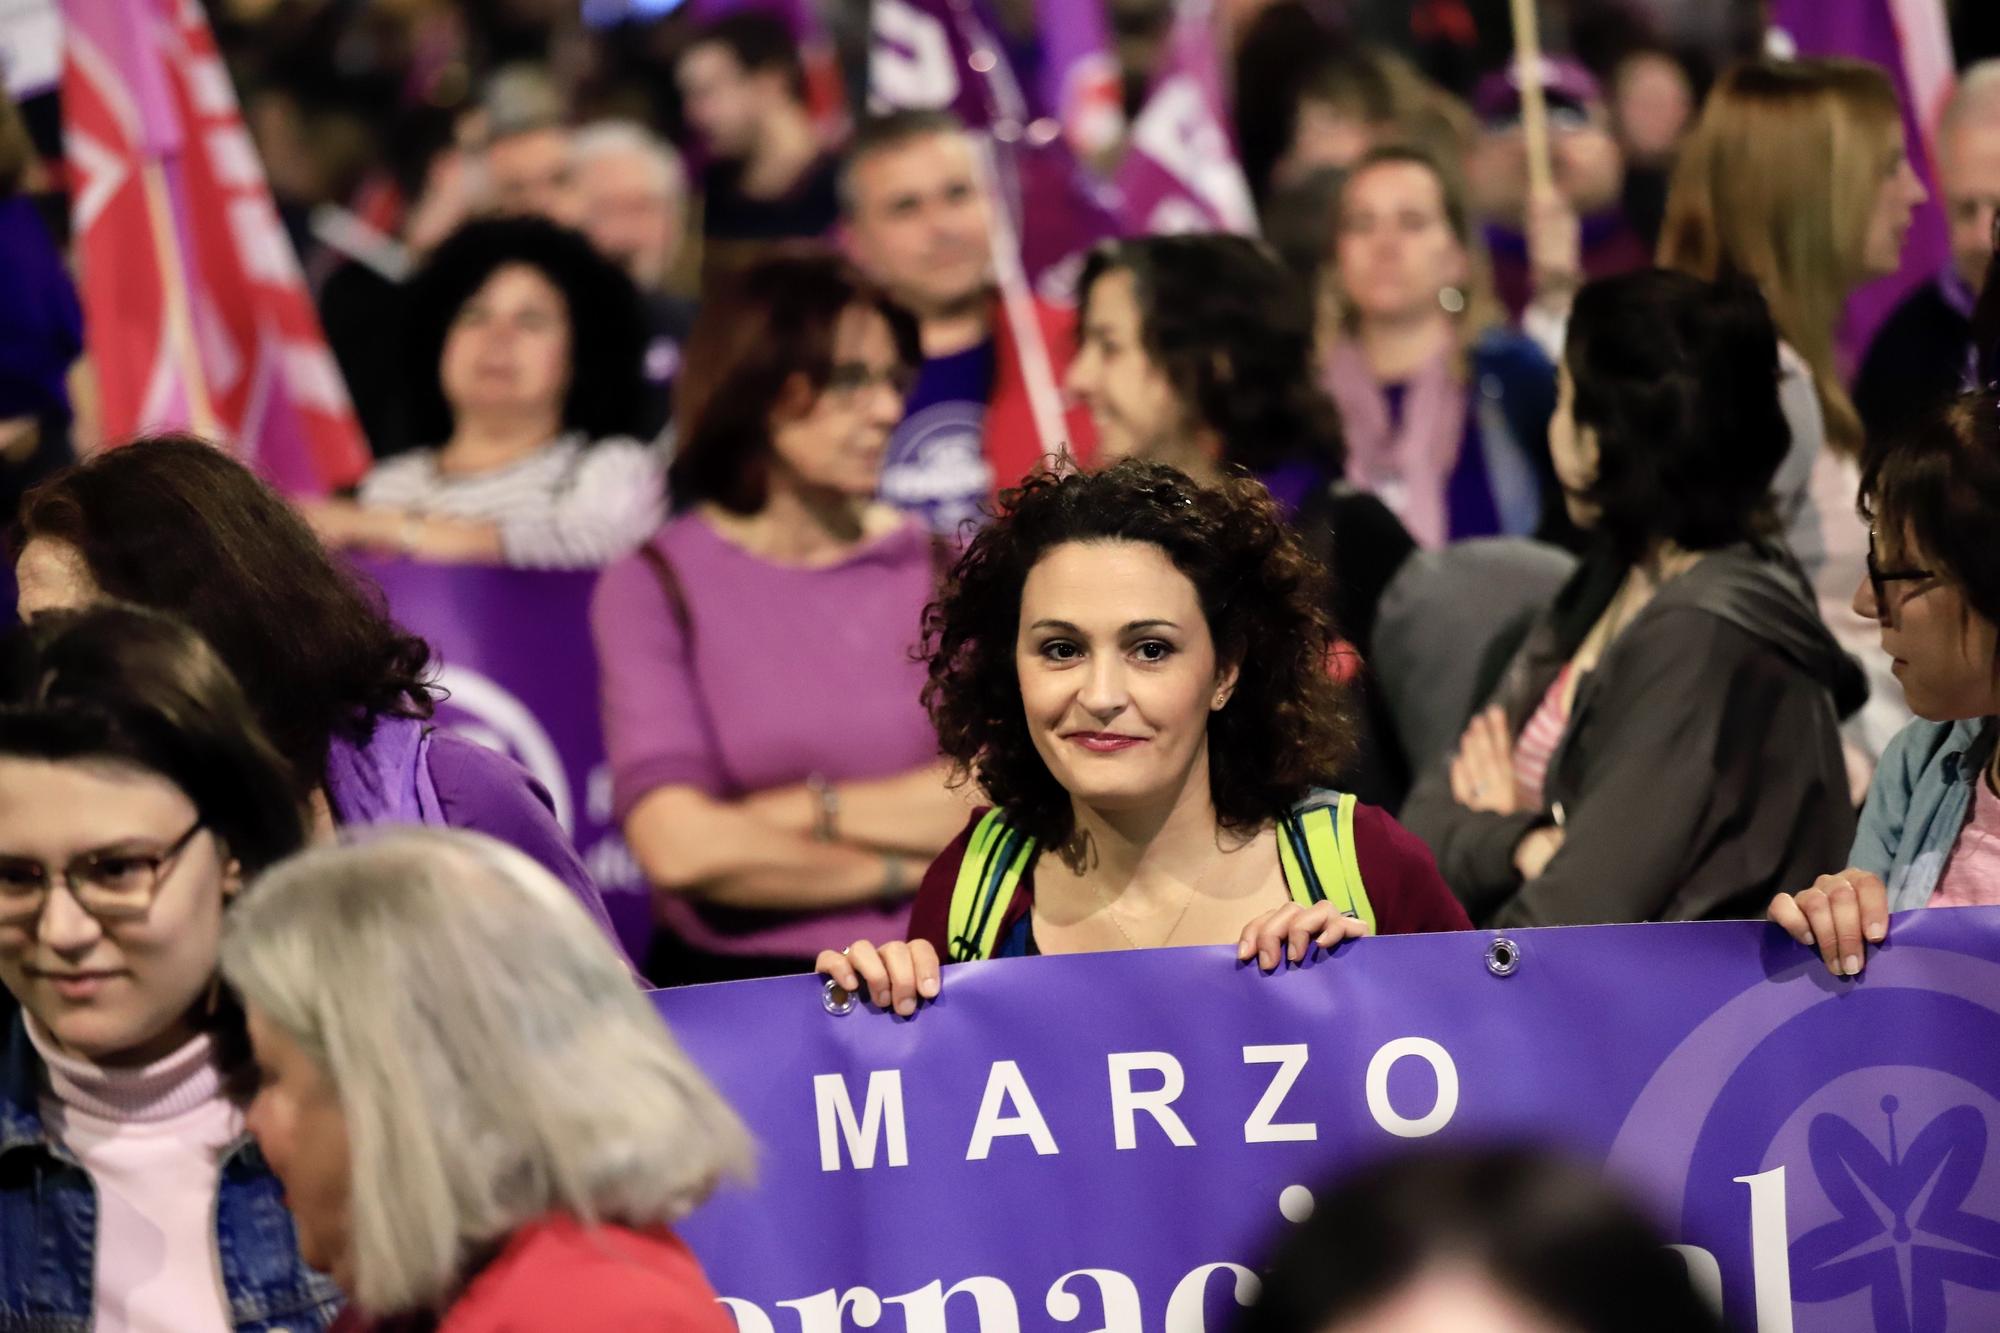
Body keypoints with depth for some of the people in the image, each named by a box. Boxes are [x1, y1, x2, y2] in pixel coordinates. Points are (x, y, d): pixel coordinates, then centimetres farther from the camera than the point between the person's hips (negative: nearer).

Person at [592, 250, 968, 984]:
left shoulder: (939, 567, 11)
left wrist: (808, 810, -6)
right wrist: (895, 868, -1)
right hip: (728, 983, -1)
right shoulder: (654, 586, 4)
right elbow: (676, 845, -9)